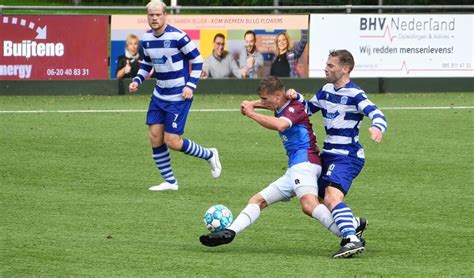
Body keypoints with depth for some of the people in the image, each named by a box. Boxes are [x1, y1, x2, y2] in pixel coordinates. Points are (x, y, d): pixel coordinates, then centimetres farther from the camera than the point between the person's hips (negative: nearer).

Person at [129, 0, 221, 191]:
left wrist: (190, 85, -17)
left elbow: (197, 60, -10)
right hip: (160, 94, 7)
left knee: (172, 142, -10)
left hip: (179, 96, -7)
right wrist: (137, 80, 3)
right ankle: (170, 182, 12)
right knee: (155, 137, 0)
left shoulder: (177, 37, -18)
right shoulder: (147, 38, 2)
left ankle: (209, 155, 16)